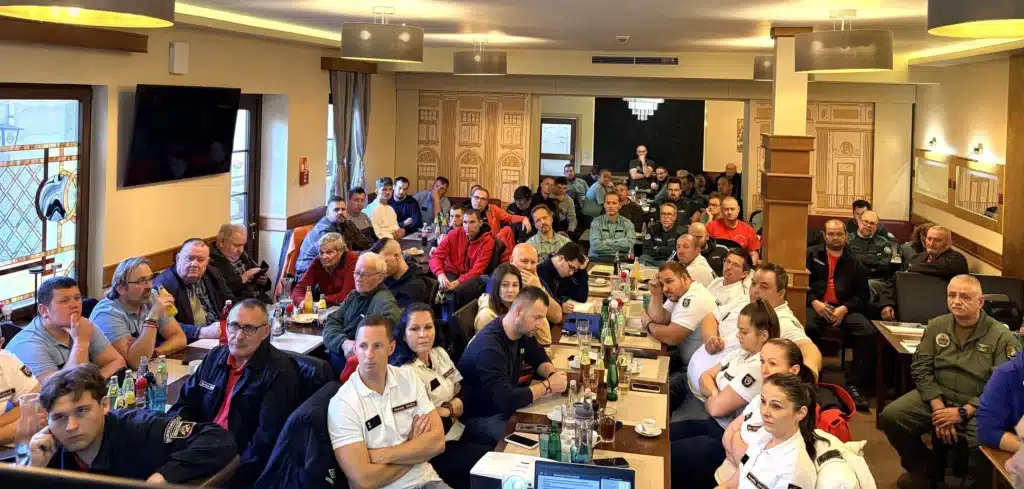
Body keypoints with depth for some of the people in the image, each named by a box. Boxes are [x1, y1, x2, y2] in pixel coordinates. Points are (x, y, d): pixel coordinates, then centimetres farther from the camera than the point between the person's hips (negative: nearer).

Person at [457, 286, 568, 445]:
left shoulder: (522, 331, -3)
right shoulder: (488, 346, -31)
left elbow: (540, 359, 15)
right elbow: (506, 400, -37)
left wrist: (553, 374, -8)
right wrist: (548, 386, -25)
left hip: (505, 407, 9)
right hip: (480, 418, -9)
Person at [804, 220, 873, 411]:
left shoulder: (854, 262, 17)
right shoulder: (811, 254, 15)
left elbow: (862, 295, 11)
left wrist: (845, 308, -8)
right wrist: (814, 302, -10)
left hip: (844, 309, 2)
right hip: (815, 306, -2)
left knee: (869, 332, -25)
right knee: (806, 328, -37)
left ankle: (854, 385, -17)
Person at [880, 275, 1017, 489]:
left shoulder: (1001, 337, -7)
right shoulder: (936, 326, 6)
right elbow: (921, 369, 1)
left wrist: (963, 412, -21)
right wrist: (938, 408, -14)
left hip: (978, 407, -4)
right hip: (936, 397, 4)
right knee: (891, 417, -15)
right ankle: (921, 465, 14)